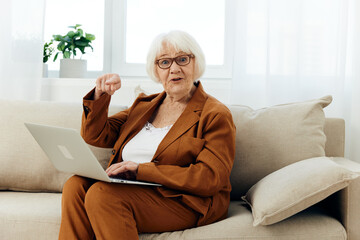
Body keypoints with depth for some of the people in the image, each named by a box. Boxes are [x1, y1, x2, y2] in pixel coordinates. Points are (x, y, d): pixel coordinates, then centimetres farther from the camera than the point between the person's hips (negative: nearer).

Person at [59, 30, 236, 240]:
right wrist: (100, 95, 0)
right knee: (76, 186, -19)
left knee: (102, 194, -27)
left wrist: (142, 169, -19)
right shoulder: (144, 105, 18)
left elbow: (210, 178, -15)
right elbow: (95, 136, 19)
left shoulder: (215, 115, -3)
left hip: (188, 203, -6)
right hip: (138, 190, 6)